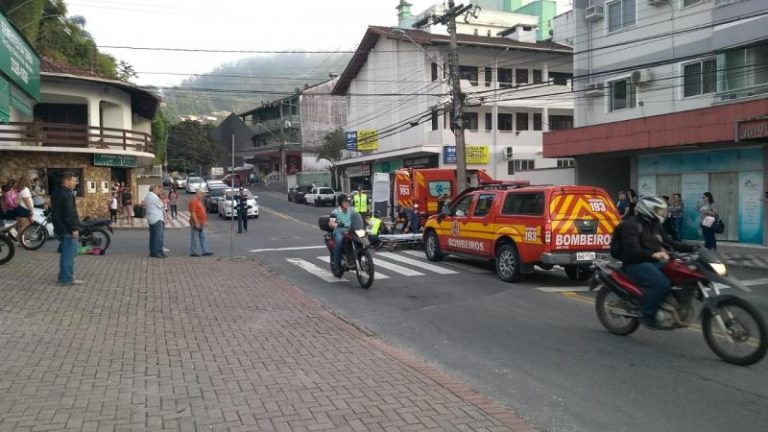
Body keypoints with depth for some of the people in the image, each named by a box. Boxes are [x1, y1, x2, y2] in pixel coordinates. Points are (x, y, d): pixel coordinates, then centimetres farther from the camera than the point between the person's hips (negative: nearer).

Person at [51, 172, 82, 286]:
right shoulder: (67, 194, -17)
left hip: (60, 228, 10)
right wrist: (74, 228, -20)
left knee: (65, 253, 18)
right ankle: (67, 278, -4)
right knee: (69, 254, -6)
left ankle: (64, 276, 25)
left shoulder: (56, 193, 15)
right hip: (67, 229, -10)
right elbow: (69, 213, -22)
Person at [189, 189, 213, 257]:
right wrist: (196, 223, -23)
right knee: (195, 238, -3)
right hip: (196, 223, -10)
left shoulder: (199, 201, 17)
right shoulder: (193, 201, -14)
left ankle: (205, 251, 10)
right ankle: (193, 252, 4)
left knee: (203, 238, 8)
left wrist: (204, 222, 22)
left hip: (201, 224, 10)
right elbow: (193, 213, -20)